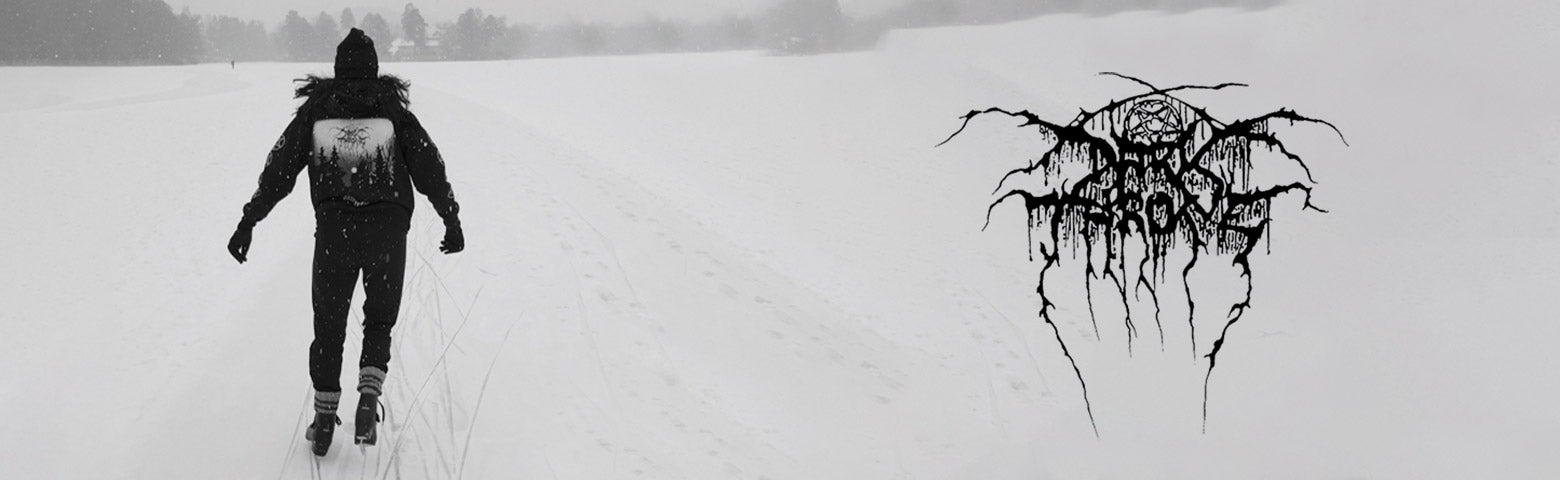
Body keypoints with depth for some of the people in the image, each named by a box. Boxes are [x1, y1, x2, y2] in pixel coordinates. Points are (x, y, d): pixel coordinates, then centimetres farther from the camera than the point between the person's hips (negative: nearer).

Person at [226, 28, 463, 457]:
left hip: (333, 229, 1)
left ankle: (324, 420, 12)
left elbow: (279, 169, 3)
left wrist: (248, 222, 6)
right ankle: (369, 398, -5)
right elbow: (429, 168, 3)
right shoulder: (393, 110, 4)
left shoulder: (315, 109, 6)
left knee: (329, 326, 15)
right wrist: (453, 221, 12)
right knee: (380, 321, 17)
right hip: (388, 229, 0)